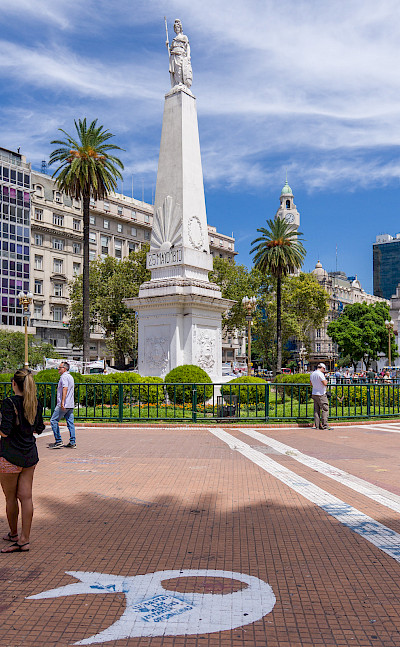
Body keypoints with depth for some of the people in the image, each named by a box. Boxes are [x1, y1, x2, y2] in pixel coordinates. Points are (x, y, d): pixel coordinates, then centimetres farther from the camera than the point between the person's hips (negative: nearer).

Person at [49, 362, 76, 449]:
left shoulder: (64, 376, -10)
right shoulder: (70, 377, 19)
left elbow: (65, 388, -22)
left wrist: (62, 402, -29)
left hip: (64, 405, -9)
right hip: (70, 405, 9)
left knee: (53, 421, -2)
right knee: (70, 422, 7)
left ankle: (58, 441, -3)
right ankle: (72, 443, 6)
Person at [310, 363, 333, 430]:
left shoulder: (312, 374, 11)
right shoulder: (320, 374, -15)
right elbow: (325, 383, -19)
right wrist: (326, 381, 1)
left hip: (314, 394, 8)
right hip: (321, 394, -8)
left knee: (316, 410, 9)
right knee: (325, 409, -4)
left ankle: (317, 425, 9)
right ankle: (325, 425, -7)